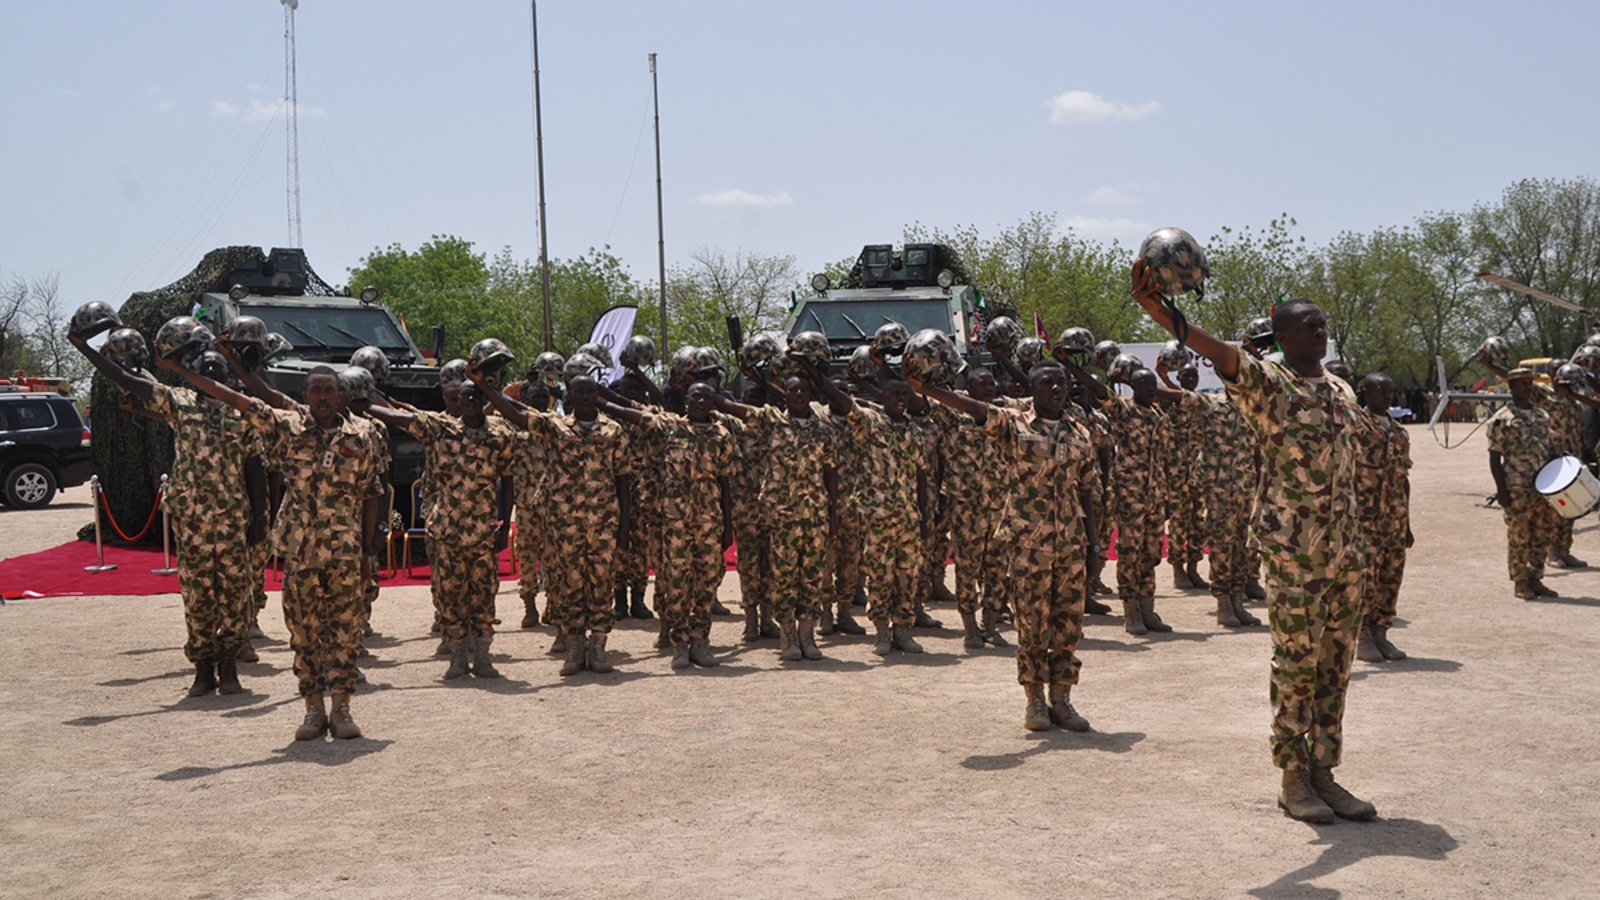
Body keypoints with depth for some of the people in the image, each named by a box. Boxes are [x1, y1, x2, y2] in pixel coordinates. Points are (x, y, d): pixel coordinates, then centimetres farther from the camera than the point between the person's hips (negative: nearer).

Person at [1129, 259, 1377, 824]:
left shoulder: (1342, 392, 15)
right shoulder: (1268, 384, -7)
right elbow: (1222, 355, -25)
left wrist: (1358, 544, 20)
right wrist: (1158, 311, -42)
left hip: (1344, 550, 7)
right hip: (1292, 549, -7)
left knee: (1335, 666, 9)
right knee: (1296, 665, -2)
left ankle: (1324, 773, 18)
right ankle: (1293, 779, 8)